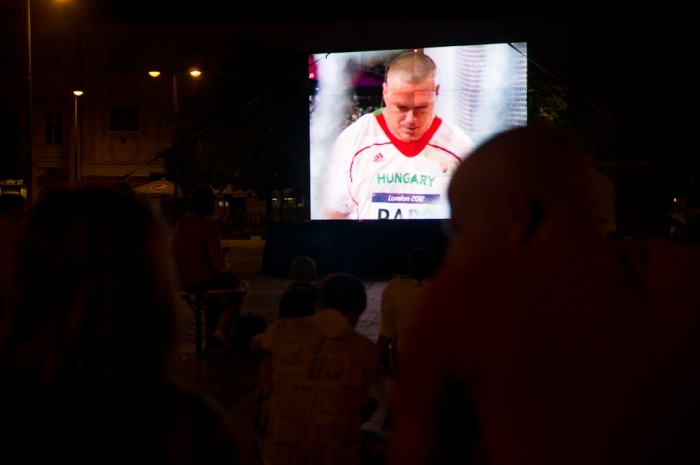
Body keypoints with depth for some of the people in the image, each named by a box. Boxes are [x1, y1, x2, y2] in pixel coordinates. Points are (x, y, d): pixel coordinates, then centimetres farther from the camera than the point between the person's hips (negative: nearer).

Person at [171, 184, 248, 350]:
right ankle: (222, 331, 13)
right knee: (241, 287, 20)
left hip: (182, 283, 7)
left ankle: (214, 327, 44)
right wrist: (228, 267, 4)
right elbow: (218, 264, -20)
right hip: (204, 280, -7)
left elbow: (178, 257, 13)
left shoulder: (178, 225, 4)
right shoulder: (209, 227, -17)